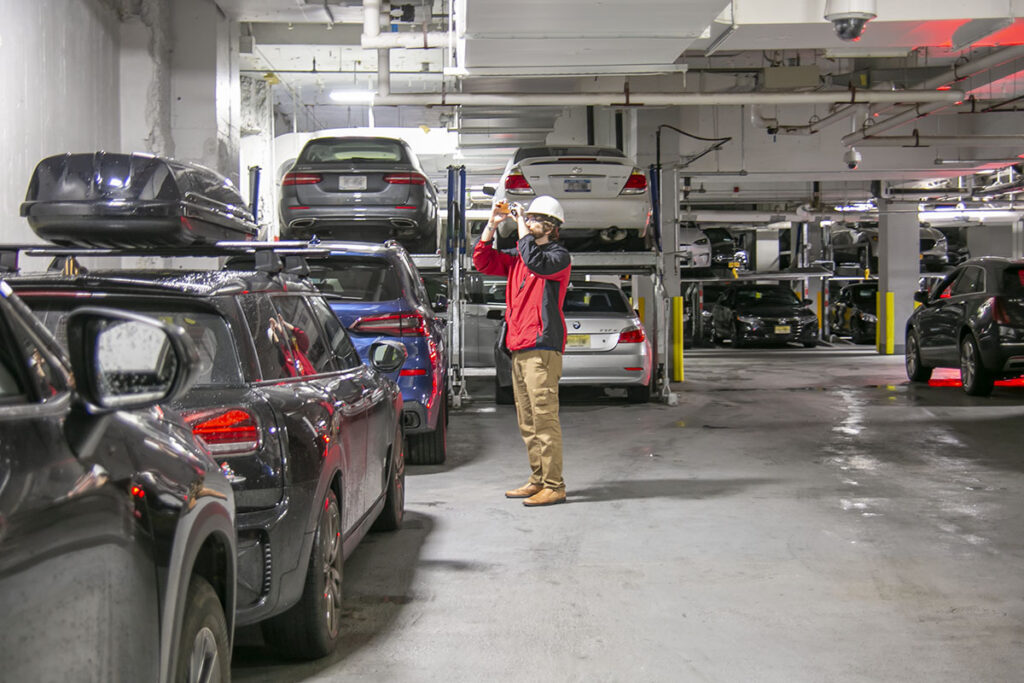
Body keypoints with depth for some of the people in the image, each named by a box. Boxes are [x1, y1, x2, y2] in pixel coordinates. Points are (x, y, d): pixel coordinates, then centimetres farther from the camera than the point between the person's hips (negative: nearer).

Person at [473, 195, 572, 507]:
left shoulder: (559, 256, -3)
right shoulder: (517, 256, 20)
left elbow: (536, 262, -23)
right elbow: (483, 261, 20)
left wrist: (522, 229, -12)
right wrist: (492, 224, 11)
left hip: (542, 349, -8)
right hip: (519, 348, 9)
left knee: (544, 418, -11)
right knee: (527, 422, 11)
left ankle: (553, 486, -9)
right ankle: (538, 480, 17)